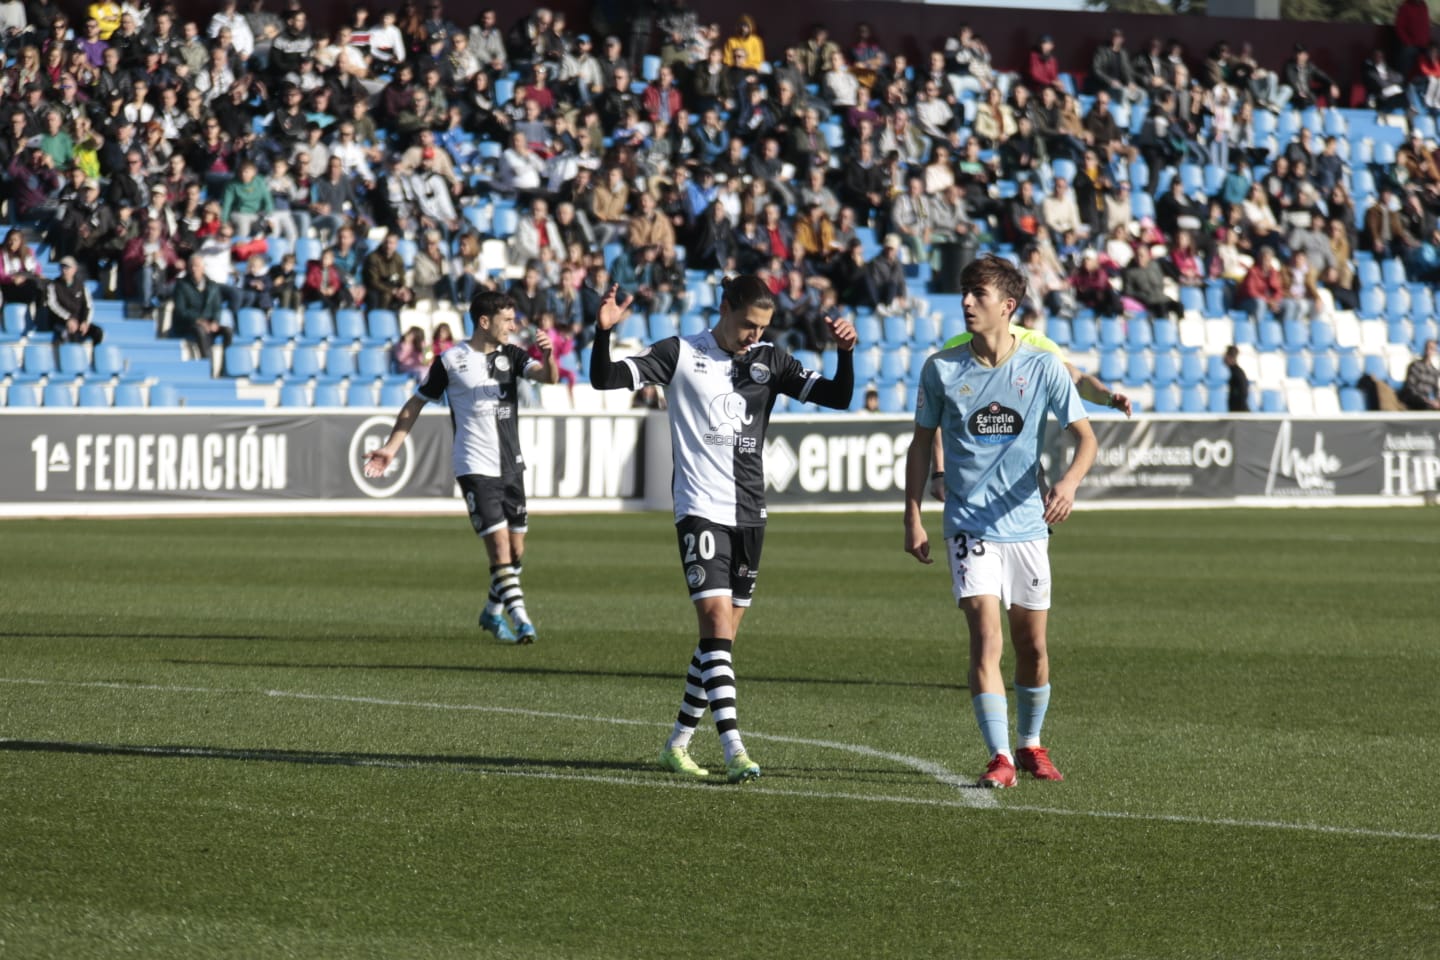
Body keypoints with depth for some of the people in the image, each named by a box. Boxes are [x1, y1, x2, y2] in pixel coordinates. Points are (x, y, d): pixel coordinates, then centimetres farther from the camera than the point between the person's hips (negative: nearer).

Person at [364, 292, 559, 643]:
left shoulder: (511, 355, 6)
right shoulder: (450, 361, -5)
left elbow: (548, 376, -8)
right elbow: (416, 404, 4)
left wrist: (548, 354, -30)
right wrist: (391, 448, -2)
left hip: (511, 465, 5)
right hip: (475, 467, -5)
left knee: (516, 548, 9)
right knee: (499, 543, -15)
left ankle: (493, 612, 29)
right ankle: (521, 620, -16)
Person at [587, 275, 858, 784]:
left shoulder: (770, 360, 8)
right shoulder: (681, 353, -2)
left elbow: (837, 396, 6)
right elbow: (605, 379, -6)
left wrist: (845, 353, -12)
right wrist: (604, 332, -23)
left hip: (750, 513, 5)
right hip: (700, 510, -5)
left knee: (722, 636, 9)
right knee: (717, 621, -16)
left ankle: (678, 743, 22)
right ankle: (734, 751, -23)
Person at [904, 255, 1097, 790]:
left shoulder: (1042, 367, -3)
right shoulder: (942, 369, -1)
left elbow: (1085, 436, 0)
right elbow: (922, 444, 8)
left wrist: (1069, 482, -21)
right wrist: (913, 520, 3)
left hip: (1026, 524, 1)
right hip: (969, 525, -1)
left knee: (1032, 645, 9)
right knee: (986, 637, -15)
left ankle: (1031, 745, 29)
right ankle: (1000, 758, -15)